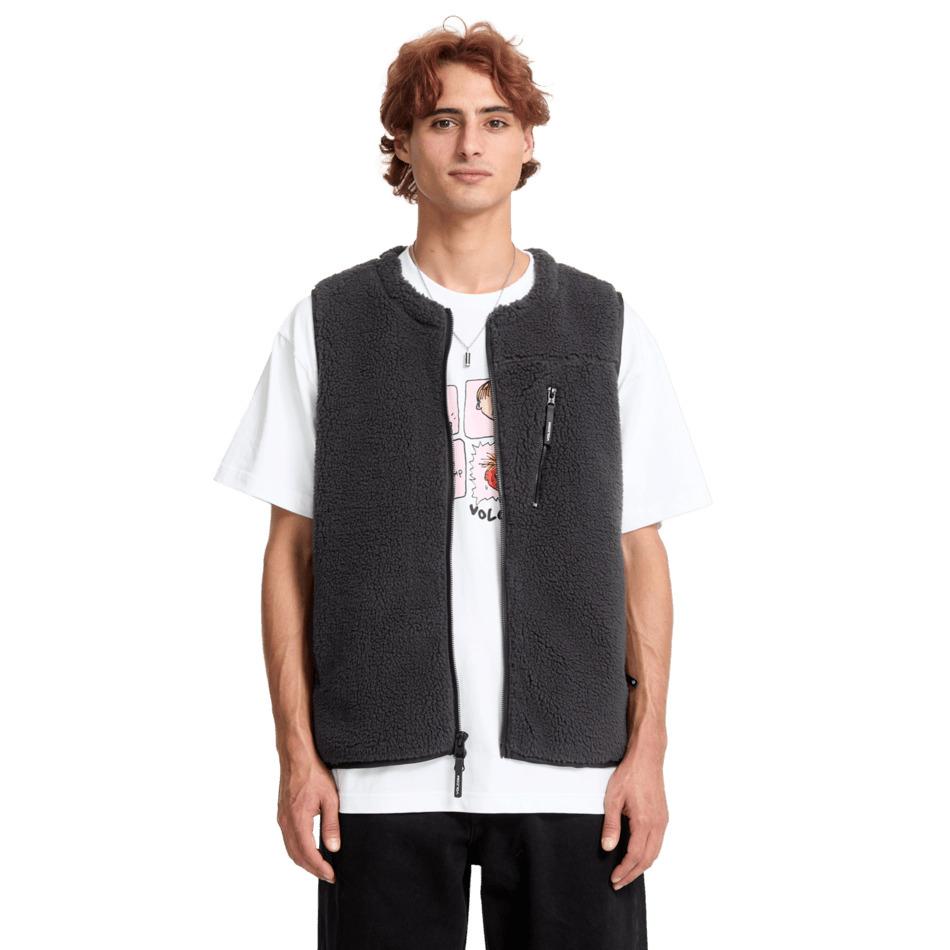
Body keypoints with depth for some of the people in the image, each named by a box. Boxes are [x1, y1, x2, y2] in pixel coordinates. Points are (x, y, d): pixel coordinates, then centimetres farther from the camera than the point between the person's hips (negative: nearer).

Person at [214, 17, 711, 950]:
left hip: (570, 769, 1)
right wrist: (297, 753, -1)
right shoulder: (329, 323, 5)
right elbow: (291, 548, 5)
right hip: (381, 772, 0)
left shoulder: (605, 326, 7)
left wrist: (648, 749, 1)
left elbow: (640, 553, 8)